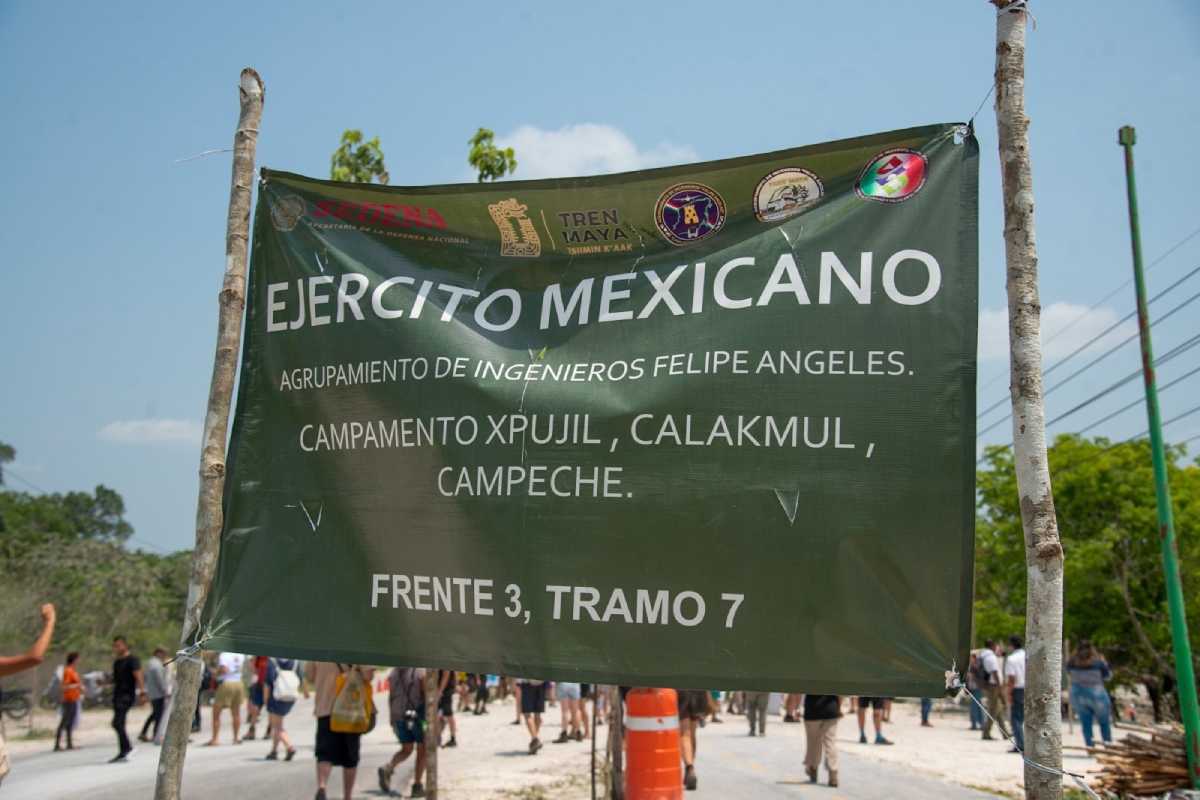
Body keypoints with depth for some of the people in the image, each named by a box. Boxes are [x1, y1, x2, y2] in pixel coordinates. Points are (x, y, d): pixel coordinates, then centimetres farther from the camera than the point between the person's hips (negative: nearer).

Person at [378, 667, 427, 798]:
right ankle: (417, 786, 9)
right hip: (418, 714, -5)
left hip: (399, 716, 5)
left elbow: (390, 697, 6)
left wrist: (392, 719, 13)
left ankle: (388, 768, -9)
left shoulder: (393, 672, 4)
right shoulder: (421, 671, -12)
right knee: (422, 751, 10)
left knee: (406, 750, 17)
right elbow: (426, 695, -13)